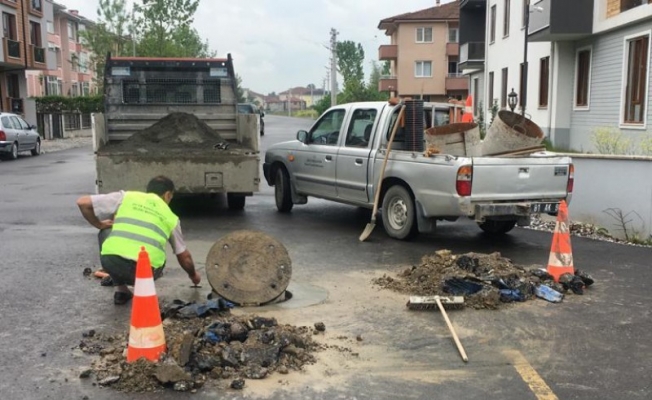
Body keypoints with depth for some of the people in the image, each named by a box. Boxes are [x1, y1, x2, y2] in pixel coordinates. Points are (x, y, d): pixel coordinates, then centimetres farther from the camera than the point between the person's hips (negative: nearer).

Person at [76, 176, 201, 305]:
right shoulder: (170, 217, 22)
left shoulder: (126, 197, 18)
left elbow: (82, 202, 15)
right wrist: (193, 275, 51)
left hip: (111, 262, -2)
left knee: (106, 232, 33)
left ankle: (120, 291, 27)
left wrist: (99, 224, 31)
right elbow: (184, 257, 31)